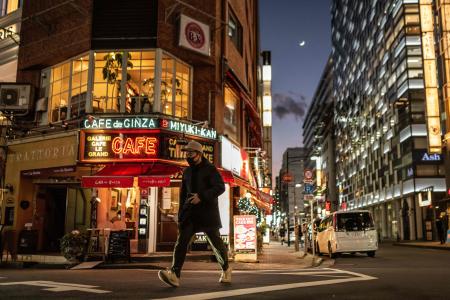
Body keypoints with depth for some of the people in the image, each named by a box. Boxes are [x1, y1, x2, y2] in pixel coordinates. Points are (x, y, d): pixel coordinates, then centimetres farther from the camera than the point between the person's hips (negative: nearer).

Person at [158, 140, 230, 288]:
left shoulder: (210, 169, -4)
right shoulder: (187, 172, 14)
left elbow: (220, 187, -14)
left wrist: (201, 196, -25)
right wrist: (180, 216, 16)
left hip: (208, 211, -4)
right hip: (190, 212, 5)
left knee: (215, 241, 4)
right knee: (182, 240, -13)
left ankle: (226, 269, 28)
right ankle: (174, 275, -23)